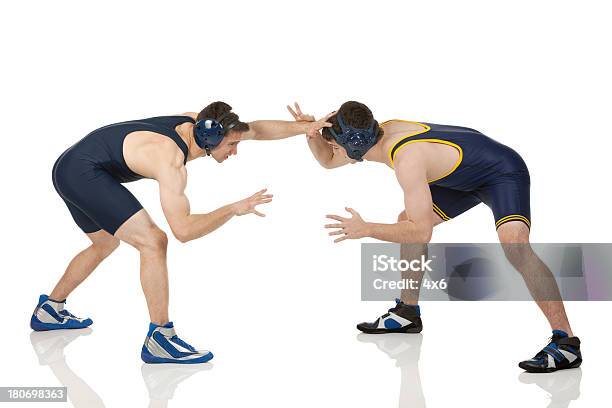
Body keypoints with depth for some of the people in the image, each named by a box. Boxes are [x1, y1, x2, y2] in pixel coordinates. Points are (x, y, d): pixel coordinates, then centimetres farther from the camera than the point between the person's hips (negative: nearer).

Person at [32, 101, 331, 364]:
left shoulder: (193, 122, -2)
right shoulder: (171, 161, -26)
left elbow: (256, 129, 7)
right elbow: (183, 230, -31)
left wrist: (305, 127, 4)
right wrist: (234, 209, -29)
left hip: (70, 171, 10)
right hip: (83, 173, -10)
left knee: (105, 243, 30)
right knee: (153, 242, -18)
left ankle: (49, 310, 41)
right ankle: (159, 339, -15)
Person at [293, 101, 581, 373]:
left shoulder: (406, 159, -35)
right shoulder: (380, 132, -8)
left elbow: (422, 232, -33)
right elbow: (328, 161, 9)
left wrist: (366, 230, -33)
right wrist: (312, 134, -11)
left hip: (503, 173, -10)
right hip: (466, 178, 10)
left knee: (514, 243, -34)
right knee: (407, 221, 12)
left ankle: (566, 343, -32)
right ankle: (408, 313, 24)